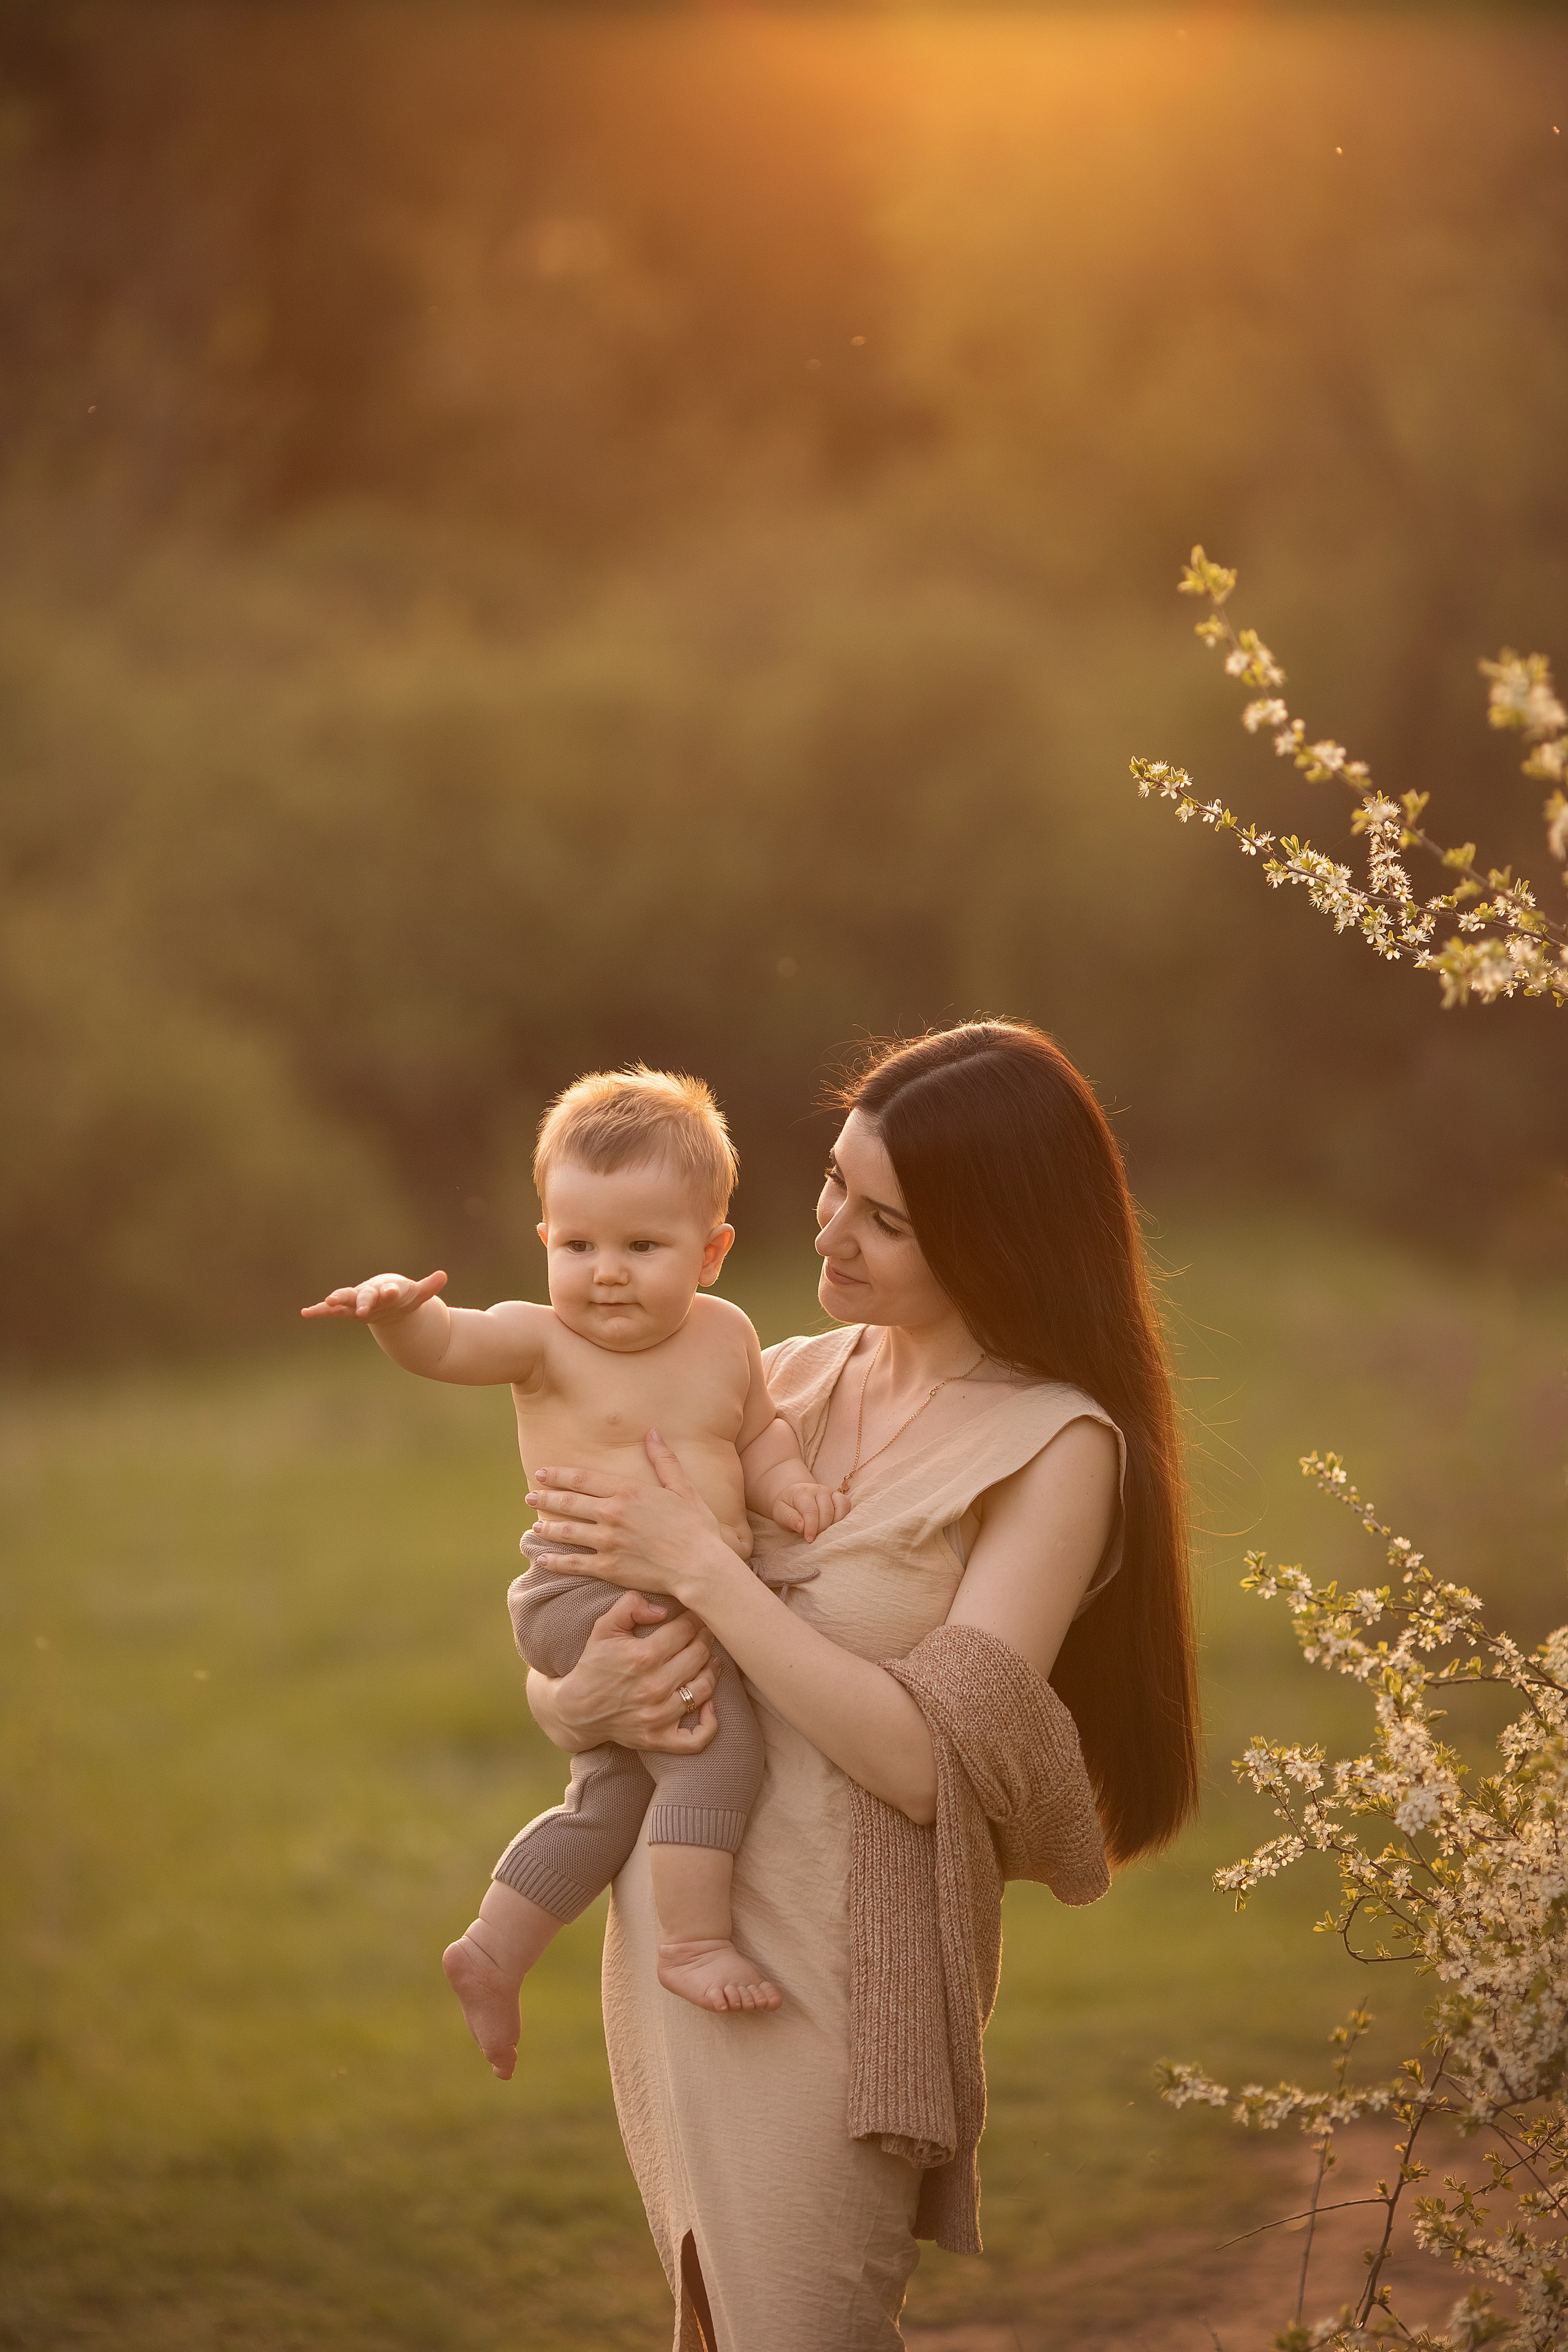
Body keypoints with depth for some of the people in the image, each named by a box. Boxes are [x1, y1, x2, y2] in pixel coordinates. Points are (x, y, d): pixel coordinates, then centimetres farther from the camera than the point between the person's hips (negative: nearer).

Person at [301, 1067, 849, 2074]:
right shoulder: (542, 1339, -9)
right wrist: (398, 1308, -45)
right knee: (721, 1748, -24)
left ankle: (492, 1954, 32)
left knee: (612, 1801, 19)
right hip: (587, 1593, -7)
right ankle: (697, 1943, -15)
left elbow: (759, 1431, 18)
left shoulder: (726, 1335, 7)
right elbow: (444, 1345, -23)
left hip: (697, 1603, 7)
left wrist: (790, 1483, -3)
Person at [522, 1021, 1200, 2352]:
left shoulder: (1055, 1448, -12)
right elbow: (552, 1673, 10)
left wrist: (703, 1567, -18)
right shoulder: (791, 1379, 6)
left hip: (829, 1977, -6)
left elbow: (930, 1758, -21)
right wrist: (582, 1701, -14)